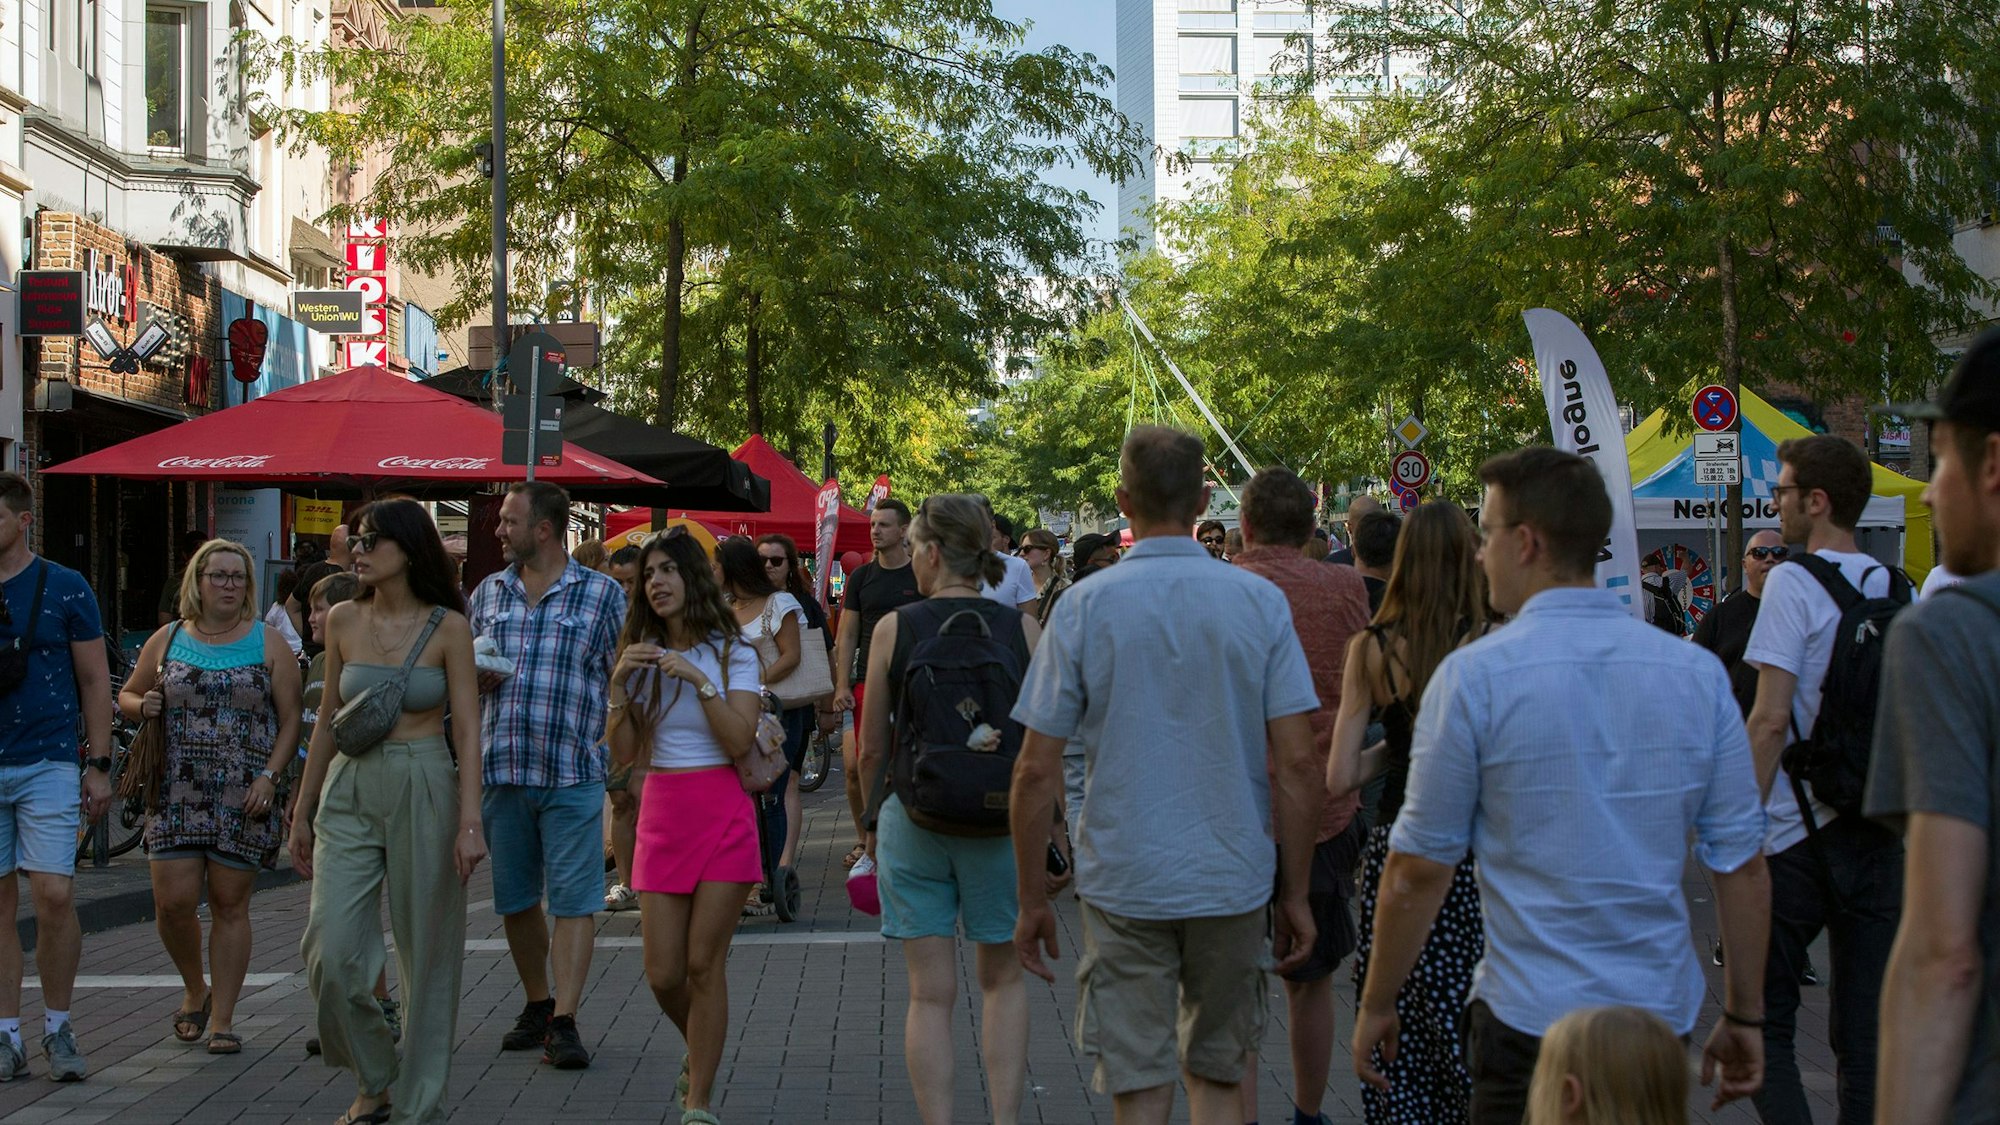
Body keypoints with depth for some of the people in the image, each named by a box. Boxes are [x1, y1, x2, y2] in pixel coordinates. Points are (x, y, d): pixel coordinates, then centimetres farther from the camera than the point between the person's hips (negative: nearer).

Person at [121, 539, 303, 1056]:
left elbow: (290, 719, 2)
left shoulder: (268, 642, 4)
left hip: (245, 798, -2)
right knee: (173, 901, -5)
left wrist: (270, 775, -10)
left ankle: (222, 1018, 9)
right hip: (178, 793, 2)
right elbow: (126, 695, 21)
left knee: (230, 904, 1)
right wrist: (143, 707, -3)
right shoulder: (167, 641, 10)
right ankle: (195, 989, 22)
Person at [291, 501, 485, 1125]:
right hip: (349, 791, 3)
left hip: (425, 787, -3)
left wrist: (470, 820, -14)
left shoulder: (448, 627, -4)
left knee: (427, 955, 3)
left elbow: (467, 727, -6)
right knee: (330, 954, -5)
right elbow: (328, 720, 13)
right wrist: (303, 811, 14)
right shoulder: (344, 620, 6)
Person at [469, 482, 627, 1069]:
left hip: (572, 772, -4)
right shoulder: (488, 592, 12)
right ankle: (537, 1004, 28)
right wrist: (476, 677, -2)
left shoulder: (603, 593, 0)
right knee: (515, 899, 12)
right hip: (500, 770, 4)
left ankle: (564, 1022, -3)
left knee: (573, 899, -6)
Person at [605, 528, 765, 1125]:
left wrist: (699, 679, -19)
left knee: (703, 964, -4)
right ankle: (698, 1050, 33)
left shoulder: (732, 652, -1)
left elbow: (739, 741, -13)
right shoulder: (641, 656, 9)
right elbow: (620, 756, 4)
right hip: (661, 812, 4)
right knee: (663, 974, 2)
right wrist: (619, 684, -8)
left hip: (722, 812, -3)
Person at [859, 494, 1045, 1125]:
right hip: (1001, 823, 1)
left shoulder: (894, 629, -5)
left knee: (930, 994, 6)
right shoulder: (1022, 629, -4)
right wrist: (1044, 824, 12)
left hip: (914, 821, -1)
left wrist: (876, 818, 17)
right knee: (1003, 980, 18)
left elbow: (871, 749, 1)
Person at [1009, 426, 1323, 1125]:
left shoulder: (1085, 606, -6)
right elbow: (1296, 764, -5)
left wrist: (1031, 900, 4)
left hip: (1124, 883, -2)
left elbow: (1037, 772, -6)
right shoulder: (1261, 602, -3)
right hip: (1234, 883, 2)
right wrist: (1296, 894, 5)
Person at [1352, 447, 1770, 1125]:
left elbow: (1418, 870, -7)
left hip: (1531, 1019, -4)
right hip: (1662, 1016, 4)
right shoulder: (1699, 674, 1)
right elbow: (1742, 864, 3)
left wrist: (1377, 1004, 5)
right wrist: (1744, 1017, 12)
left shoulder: (1474, 677, -11)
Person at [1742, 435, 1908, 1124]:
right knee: (1866, 1029, 10)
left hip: (1798, 835, -6)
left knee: (1762, 1015, 5)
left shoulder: (1793, 583, -10)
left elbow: (1770, 717, -15)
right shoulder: (1901, 591, 8)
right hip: (1881, 831, 6)